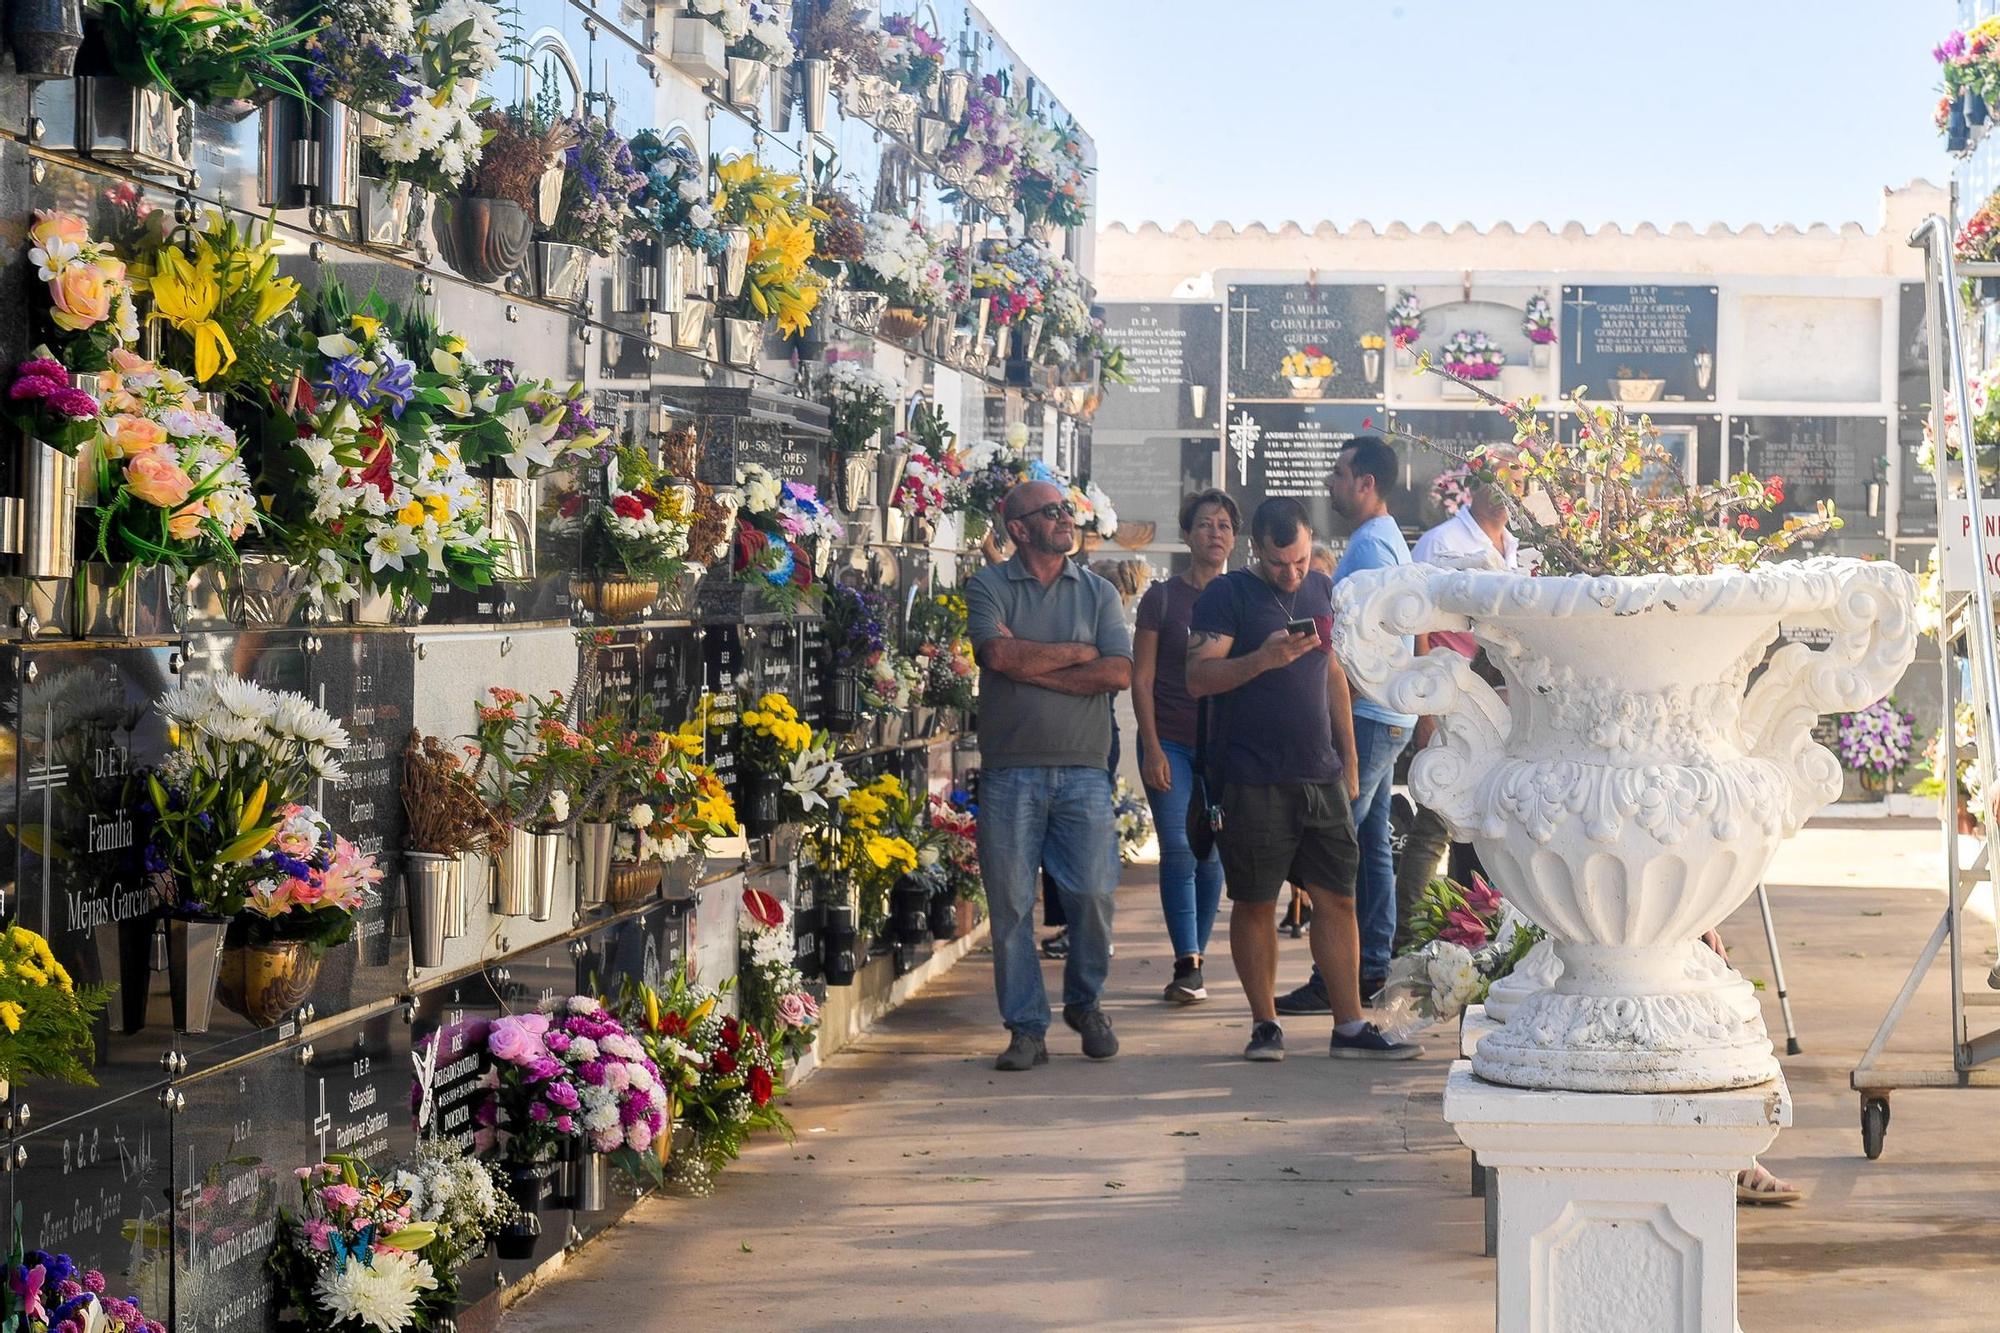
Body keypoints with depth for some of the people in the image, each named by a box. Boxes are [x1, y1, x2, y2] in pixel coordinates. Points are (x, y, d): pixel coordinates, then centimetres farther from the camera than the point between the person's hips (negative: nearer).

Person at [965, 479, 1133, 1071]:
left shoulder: (1098, 592, 12)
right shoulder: (988, 587, 6)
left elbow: (1119, 672, -2)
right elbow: (1001, 654, -12)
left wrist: (1036, 669, -7)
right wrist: (1079, 653, -2)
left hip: (1083, 768, 2)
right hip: (1010, 769, -1)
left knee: (1092, 895, -2)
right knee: (1010, 904, -1)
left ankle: (1085, 1004, 21)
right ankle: (1026, 1028, 8)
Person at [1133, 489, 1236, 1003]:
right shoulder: (1162, 598, 1)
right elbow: (1141, 679, 0)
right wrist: (1152, 748, -8)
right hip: (1170, 743, -2)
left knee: (1213, 856, 4)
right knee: (1179, 851, -10)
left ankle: (1192, 964, 13)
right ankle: (1188, 965, -9)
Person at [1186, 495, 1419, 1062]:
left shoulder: (1322, 590, 14)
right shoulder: (1226, 596, -3)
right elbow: (1198, 678, -12)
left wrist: (1349, 760, 18)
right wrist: (1263, 659, -26)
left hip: (1321, 776, 5)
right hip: (1252, 780, -5)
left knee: (1338, 898, 3)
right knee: (1254, 904, 2)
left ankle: (1350, 1026, 7)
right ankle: (1264, 1023, 13)